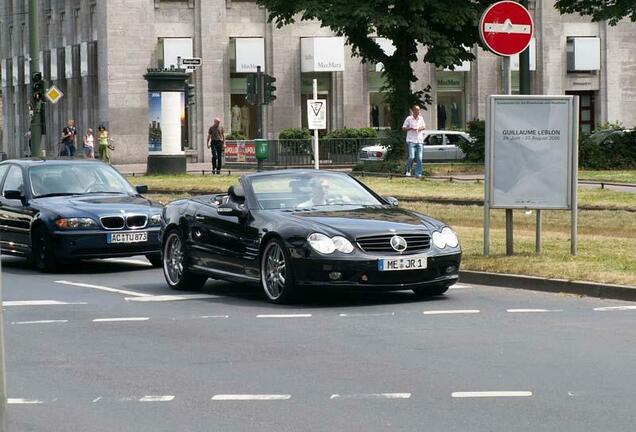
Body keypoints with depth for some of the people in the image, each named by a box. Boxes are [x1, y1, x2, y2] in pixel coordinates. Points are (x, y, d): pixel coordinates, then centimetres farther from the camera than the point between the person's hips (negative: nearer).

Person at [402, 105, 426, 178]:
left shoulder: (421, 118, 9)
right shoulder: (409, 118, -1)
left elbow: (424, 127, 19)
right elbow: (403, 128, 1)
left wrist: (420, 129, -3)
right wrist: (411, 128, -16)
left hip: (419, 141, 4)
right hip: (411, 141, -4)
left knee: (419, 158, 0)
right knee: (411, 157, -14)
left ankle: (418, 174, 4)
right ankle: (408, 171, 6)